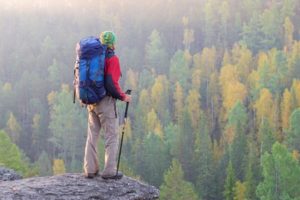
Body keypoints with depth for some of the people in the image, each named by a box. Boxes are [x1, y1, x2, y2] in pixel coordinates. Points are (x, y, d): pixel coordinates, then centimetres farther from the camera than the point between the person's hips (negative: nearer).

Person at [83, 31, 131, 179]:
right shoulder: (112, 59, -12)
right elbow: (111, 84, -21)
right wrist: (123, 96, -7)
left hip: (91, 102, 7)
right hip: (106, 102, -6)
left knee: (92, 136, 14)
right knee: (112, 136, 3)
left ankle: (90, 169, 16)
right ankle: (109, 171, 2)